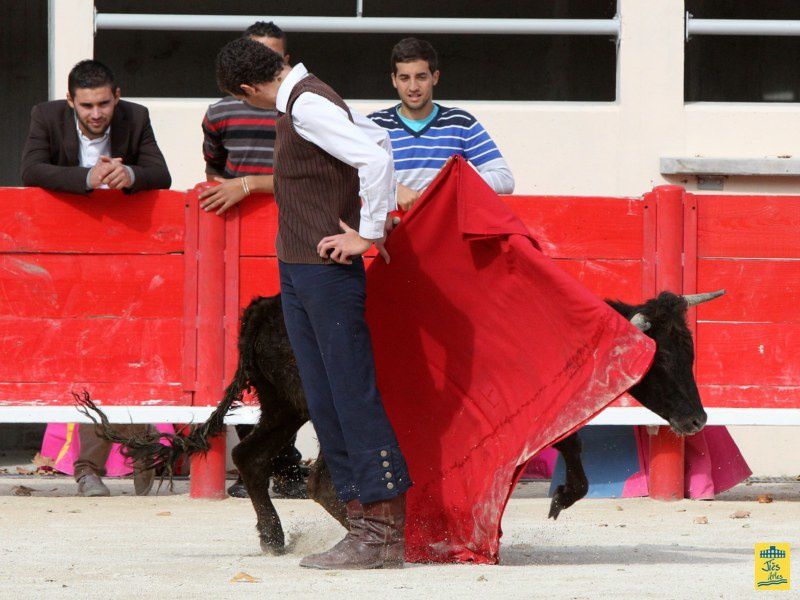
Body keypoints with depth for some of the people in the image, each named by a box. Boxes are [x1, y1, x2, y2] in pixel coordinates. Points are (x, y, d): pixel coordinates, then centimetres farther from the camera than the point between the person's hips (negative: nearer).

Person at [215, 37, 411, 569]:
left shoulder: (308, 106, -16)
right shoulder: (302, 99, 14)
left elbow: (377, 157, -26)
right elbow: (377, 139, 27)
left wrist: (369, 234, -19)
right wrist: (381, 213, 24)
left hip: (329, 271, -10)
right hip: (297, 271, 10)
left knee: (354, 396, -9)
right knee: (324, 402, 8)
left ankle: (386, 532, -8)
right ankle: (364, 522, 10)